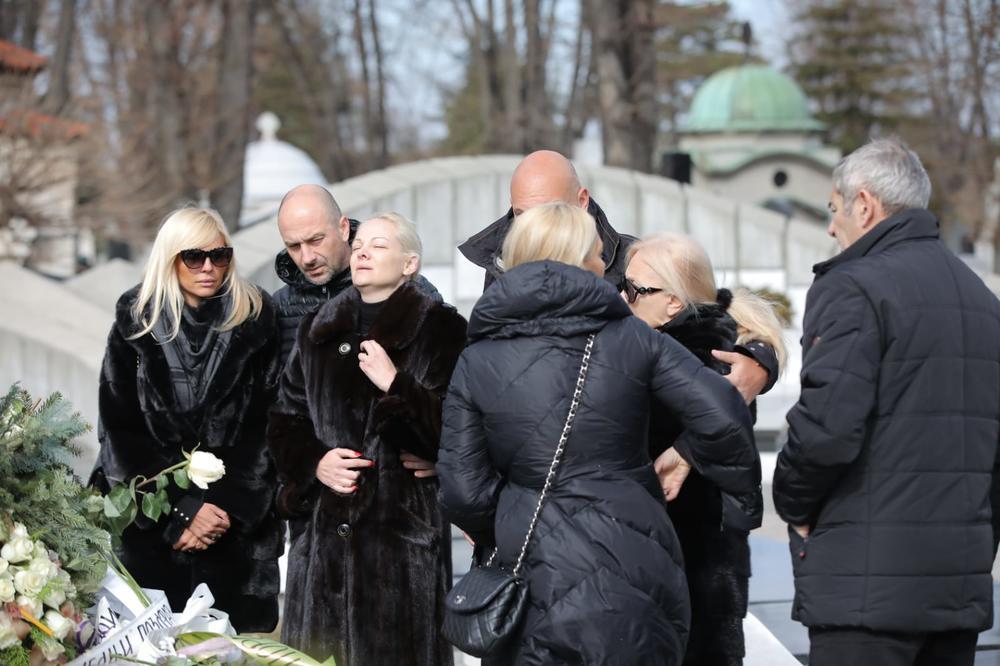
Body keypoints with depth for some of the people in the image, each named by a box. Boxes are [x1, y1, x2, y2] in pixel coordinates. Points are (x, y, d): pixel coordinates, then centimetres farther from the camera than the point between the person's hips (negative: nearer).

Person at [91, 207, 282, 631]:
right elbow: (120, 431, -2)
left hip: (238, 530, 0)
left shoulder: (254, 323, 1)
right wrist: (180, 510, -9)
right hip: (151, 529, 0)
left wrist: (230, 508, -10)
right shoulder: (137, 326, 1)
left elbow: (265, 426, 0)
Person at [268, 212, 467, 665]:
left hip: (402, 526, -5)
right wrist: (315, 462, -1)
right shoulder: (318, 331, 16)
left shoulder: (439, 329, -1)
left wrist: (395, 385, -20)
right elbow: (284, 420, 17)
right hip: (323, 529, 5)